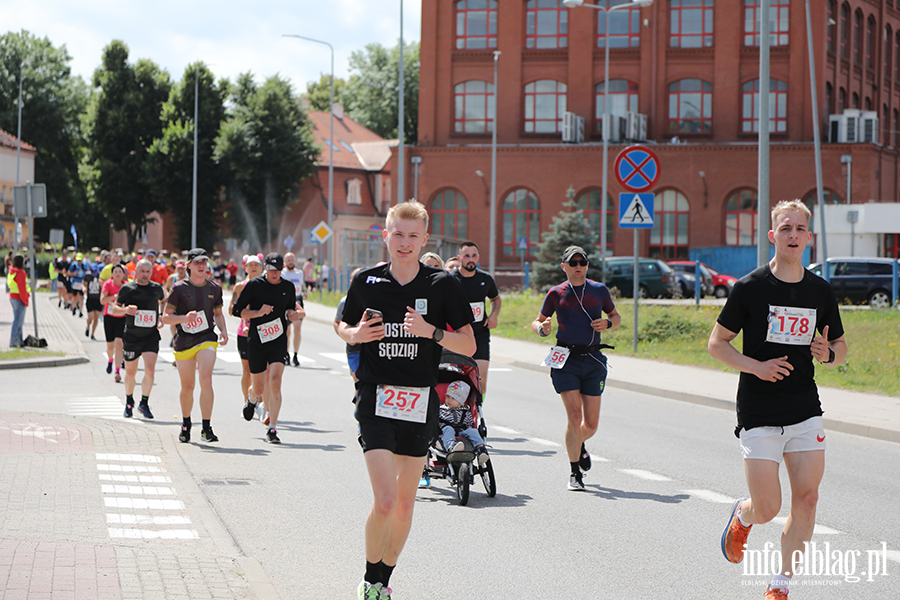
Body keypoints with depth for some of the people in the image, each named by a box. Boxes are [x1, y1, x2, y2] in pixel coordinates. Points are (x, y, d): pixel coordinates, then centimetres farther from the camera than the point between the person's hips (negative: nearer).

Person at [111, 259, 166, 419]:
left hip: (151, 337, 1)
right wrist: (125, 309, -18)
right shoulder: (127, 289, -1)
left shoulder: (157, 288, 5)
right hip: (131, 337, 0)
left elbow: (163, 301, 25)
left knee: (150, 370, -15)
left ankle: (144, 404, -2)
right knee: (130, 373, 9)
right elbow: (114, 308, 4)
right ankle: (129, 401, 33)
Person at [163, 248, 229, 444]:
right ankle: (186, 424, 34)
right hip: (184, 341, -1)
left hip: (207, 339, 1)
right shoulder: (179, 288, -4)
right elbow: (166, 317, -3)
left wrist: (223, 331, 3)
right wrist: (184, 318, -21)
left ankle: (206, 428, -17)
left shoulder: (214, 288, 6)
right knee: (187, 387, 9)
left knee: (206, 380, -19)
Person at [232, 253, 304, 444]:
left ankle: (272, 428, -14)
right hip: (256, 342, -1)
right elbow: (237, 311, -4)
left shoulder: (288, 287, 7)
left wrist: (293, 314, -3)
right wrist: (258, 312, -18)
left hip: (279, 342, 1)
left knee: (274, 382, -17)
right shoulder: (254, 285, -3)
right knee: (258, 389, 9)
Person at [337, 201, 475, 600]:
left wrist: (431, 331, -17)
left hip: (420, 403, 2)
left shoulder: (442, 285, -1)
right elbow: (343, 325, 17)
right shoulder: (367, 282, 1)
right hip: (376, 400, -2)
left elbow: (468, 346, 0)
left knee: (405, 500, 10)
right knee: (385, 500, -14)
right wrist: (356, 334, -5)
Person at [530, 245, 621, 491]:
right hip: (566, 360, -2)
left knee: (591, 423, 2)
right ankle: (575, 473, -3)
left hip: (593, 360, 2)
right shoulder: (556, 293, 3)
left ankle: (578, 445, 38)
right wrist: (542, 328, -14)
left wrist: (607, 324, -3)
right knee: (574, 415, -13)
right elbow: (537, 321, 10)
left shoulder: (599, 290, 7)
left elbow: (616, 316, 20)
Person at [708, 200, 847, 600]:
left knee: (806, 499, -5)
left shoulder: (821, 291, 6)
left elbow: (840, 348, 17)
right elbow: (716, 343, -1)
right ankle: (742, 515, 32)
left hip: (806, 412, 3)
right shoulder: (749, 288, -5)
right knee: (767, 508, -6)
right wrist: (756, 366, -16)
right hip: (758, 413, -3)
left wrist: (828, 353, -7)